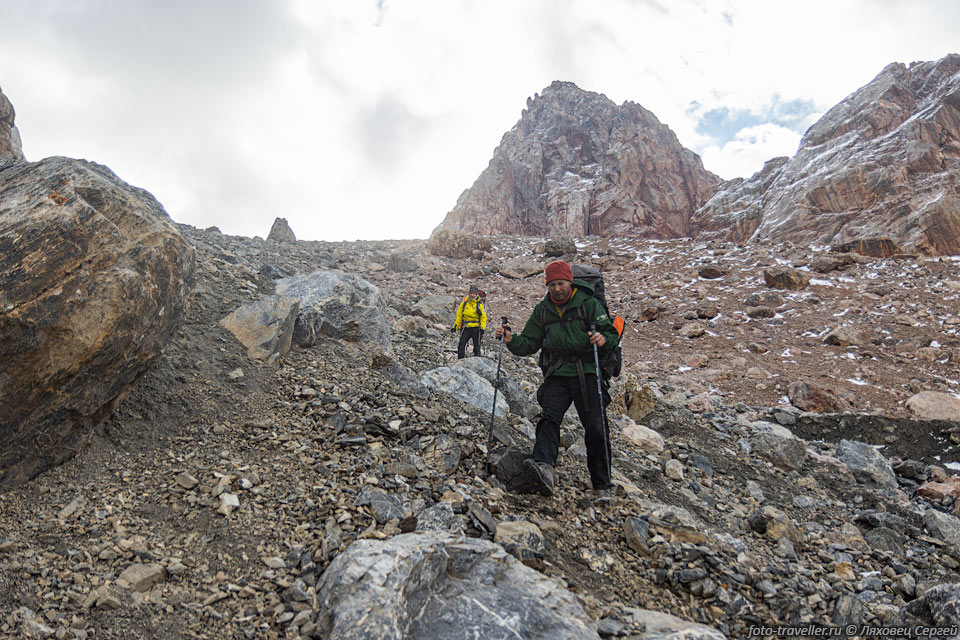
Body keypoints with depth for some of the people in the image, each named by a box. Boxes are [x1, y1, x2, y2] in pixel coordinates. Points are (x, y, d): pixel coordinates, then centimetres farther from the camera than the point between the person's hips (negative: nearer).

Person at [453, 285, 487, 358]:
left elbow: (483, 317, -1)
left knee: (476, 347, 3)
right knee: (461, 345, -11)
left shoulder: (480, 305, 1)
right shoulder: (464, 303, 8)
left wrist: (482, 328, -12)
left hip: (476, 328, -2)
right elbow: (459, 316, 14)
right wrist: (456, 326, 8)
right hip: (466, 328, 2)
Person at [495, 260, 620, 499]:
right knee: (549, 417, -21)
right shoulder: (542, 310, 13)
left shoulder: (589, 304, 2)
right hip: (557, 375, 3)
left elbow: (612, 334, 1)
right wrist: (511, 340, -7)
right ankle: (544, 467, -41)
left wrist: (604, 340, -23)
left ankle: (602, 485, 7)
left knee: (596, 429, -5)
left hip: (587, 374, -2)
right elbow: (529, 344, 14)